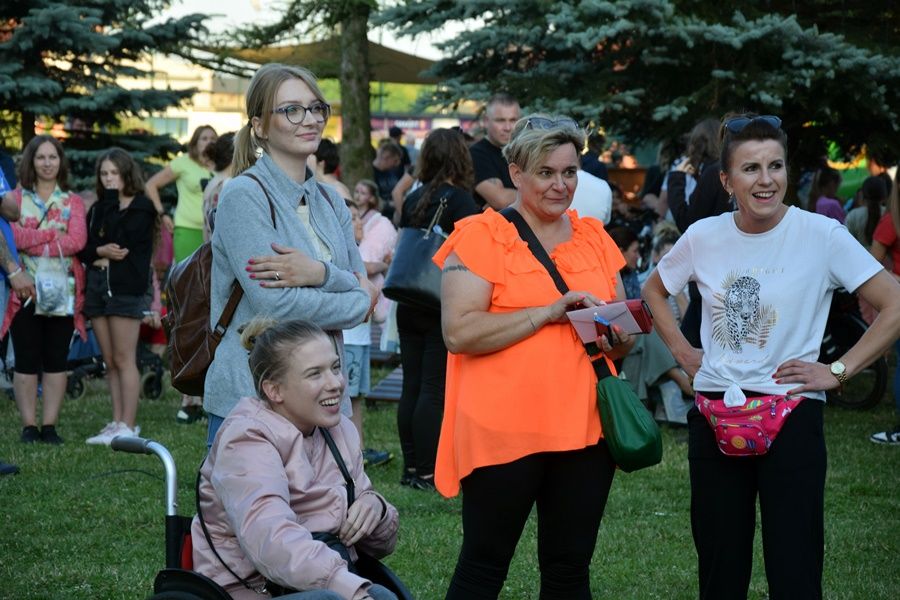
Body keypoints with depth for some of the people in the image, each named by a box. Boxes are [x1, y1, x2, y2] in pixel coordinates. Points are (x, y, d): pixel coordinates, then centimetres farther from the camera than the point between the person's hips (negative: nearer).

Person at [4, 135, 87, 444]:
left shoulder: (72, 202, 10)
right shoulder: (15, 198, 7)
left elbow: (77, 241, -7)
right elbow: (13, 236, -10)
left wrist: (32, 242, -11)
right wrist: (54, 235, -11)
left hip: (62, 291, 1)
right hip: (25, 290, -1)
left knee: (56, 361, 3)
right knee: (26, 361, 0)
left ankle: (49, 426, 8)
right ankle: (29, 427, 5)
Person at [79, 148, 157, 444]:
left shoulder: (142, 208, -1)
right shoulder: (98, 208, 18)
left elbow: (120, 240, -15)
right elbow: (82, 248, 10)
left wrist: (112, 202, -7)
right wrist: (100, 251, -11)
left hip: (126, 287, -7)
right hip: (97, 284, 7)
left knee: (123, 360, -8)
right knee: (110, 362, 8)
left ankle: (127, 426, -6)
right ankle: (117, 423, 11)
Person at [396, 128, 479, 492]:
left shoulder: (413, 199, 10)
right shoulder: (460, 200, -10)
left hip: (410, 307, 6)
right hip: (445, 309, -6)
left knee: (412, 386, 10)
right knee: (434, 389, -4)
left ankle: (411, 468, 15)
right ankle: (427, 473, -2)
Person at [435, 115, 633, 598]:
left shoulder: (594, 238, 12)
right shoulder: (480, 236, -5)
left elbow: (623, 334, 19)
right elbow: (459, 332, -15)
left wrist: (617, 338, -4)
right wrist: (548, 312, -18)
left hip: (585, 428, 5)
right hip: (504, 431, -5)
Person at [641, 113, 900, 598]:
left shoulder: (822, 235, -9)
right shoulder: (703, 237, 2)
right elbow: (654, 290, 21)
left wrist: (838, 371, -11)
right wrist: (681, 350, 10)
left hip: (791, 417, -4)